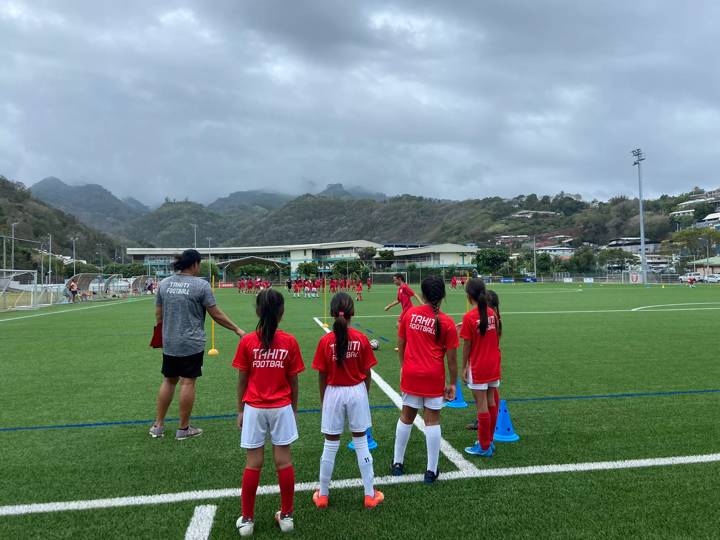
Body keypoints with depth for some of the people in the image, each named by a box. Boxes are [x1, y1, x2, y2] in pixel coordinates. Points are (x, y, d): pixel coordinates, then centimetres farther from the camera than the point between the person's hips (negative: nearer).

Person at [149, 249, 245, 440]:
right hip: (192, 344, -5)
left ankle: (158, 425, 24)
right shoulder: (201, 285, -11)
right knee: (188, 382, 3)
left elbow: (158, 315, 10)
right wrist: (237, 329, 1)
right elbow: (216, 315, -9)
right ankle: (183, 428, 13)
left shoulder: (164, 283, 4)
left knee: (168, 381, 16)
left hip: (169, 344, 5)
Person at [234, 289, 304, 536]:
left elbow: (242, 380, -2)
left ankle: (247, 519, 21)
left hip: (254, 409, 0)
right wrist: (294, 407, 12)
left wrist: (240, 410, 9)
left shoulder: (247, 342, -8)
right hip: (281, 408, 0)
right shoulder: (289, 342, -8)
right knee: (284, 461, 9)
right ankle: (286, 516, 22)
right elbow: (293, 381, -2)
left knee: (253, 464, 8)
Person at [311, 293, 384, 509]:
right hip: (357, 392, 0)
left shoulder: (326, 341, -11)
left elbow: (322, 375, -5)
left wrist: (323, 399, 9)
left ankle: (323, 495, 25)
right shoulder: (361, 339, -9)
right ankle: (370, 495, 22)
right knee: (361, 443, 12)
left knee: (330, 445, 12)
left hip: (334, 393, 0)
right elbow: (367, 373, -3)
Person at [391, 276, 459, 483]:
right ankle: (431, 470, 15)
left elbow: (401, 345, 7)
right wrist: (452, 383, 5)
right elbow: (451, 358, -5)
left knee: (406, 417, 16)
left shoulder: (409, 314, -2)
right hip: (434, 377, -2)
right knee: (432, 421, 7)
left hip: (411, 374, 3)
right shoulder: (447, 322, -9)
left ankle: (397, 463, 29)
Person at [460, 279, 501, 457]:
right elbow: (496, 337, 7)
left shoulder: (469, 317, -17)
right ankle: (489, 441, 28)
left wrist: (463, 367, -2)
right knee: (491, 402, 15)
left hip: (478, 367, -6)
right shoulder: (492, 313, 0)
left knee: (482, 406, 3)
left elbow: (467, 346, -12)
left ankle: (484, 447, 13)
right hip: (493, 365, 6)